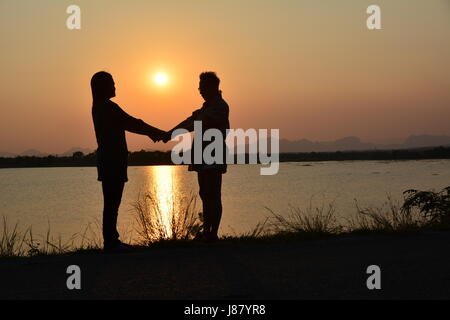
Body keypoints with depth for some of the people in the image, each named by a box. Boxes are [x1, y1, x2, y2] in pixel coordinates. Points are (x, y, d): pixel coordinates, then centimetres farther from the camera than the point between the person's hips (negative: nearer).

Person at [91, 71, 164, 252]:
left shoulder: (100, 108, 16)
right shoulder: (108, 108, -15)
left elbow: (127, 124, 18)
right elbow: (132, 124, -14)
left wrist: (151, 133, 13)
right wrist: (156, 132, -4)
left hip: (109, 161, 10)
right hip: (113, 161, -10)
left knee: (112, 203, 13)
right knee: (112, 203, -7)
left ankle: (111, 240, 18)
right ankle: (110, 242, -4)